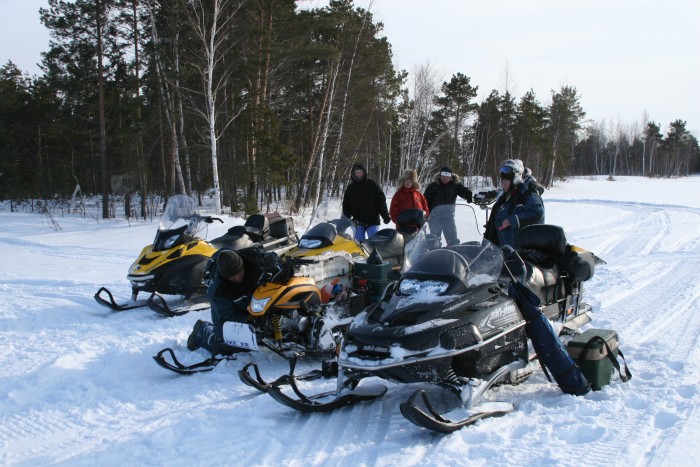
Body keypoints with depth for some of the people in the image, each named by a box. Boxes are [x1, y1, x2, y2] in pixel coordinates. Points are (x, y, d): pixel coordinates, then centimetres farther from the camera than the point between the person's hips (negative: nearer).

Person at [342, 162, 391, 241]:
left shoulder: (372, 184, 1)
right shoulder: (351, 188, 9)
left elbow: (381, 200, -2)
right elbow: (346, 204, 13)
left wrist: (385, 216, -10)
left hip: (372, 221, -2)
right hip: (358, 222, 3)